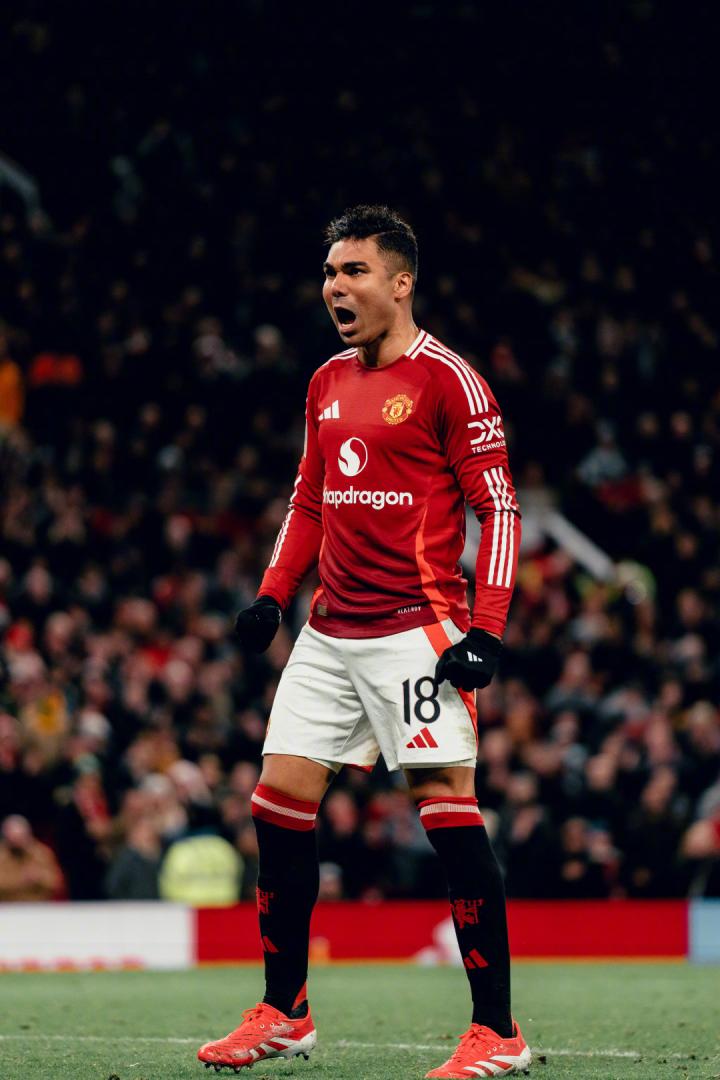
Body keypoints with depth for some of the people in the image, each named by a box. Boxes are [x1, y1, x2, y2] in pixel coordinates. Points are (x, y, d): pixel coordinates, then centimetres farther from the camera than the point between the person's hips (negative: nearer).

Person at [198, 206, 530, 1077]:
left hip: (416, 629, -7)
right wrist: (272, 595, 11)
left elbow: (498, 506, -9)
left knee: (447, 804, -11)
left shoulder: (446, 379, -7)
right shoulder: (327, 383, 14)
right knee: (279, 801, 4)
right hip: (330, 631, 7)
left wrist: (485, 629, -17)